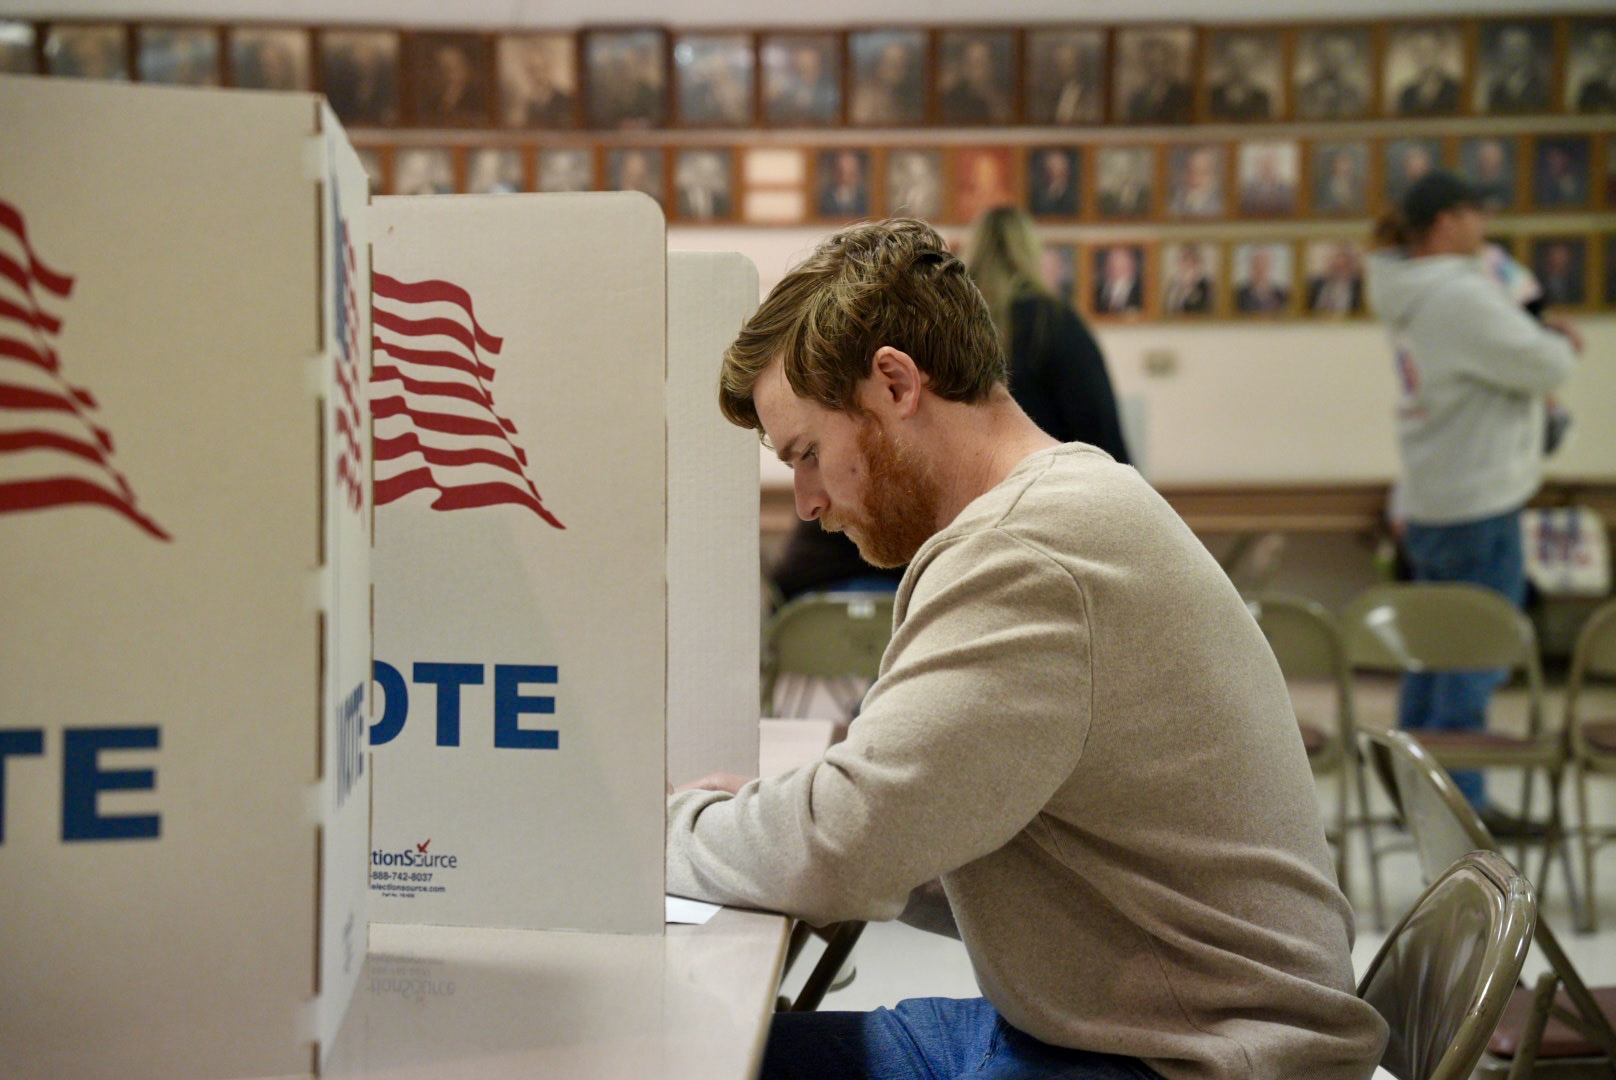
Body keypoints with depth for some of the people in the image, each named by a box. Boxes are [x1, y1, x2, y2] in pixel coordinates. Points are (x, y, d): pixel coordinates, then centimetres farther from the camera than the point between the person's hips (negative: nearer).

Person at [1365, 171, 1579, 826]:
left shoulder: (1412, 296, 10)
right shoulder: (1460, 298, -19)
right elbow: (1547, 368, -17)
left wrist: (1539, 330, 3)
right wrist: (1556, 342, 5)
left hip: (1428, 501, 10)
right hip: (1479, 501, -10)